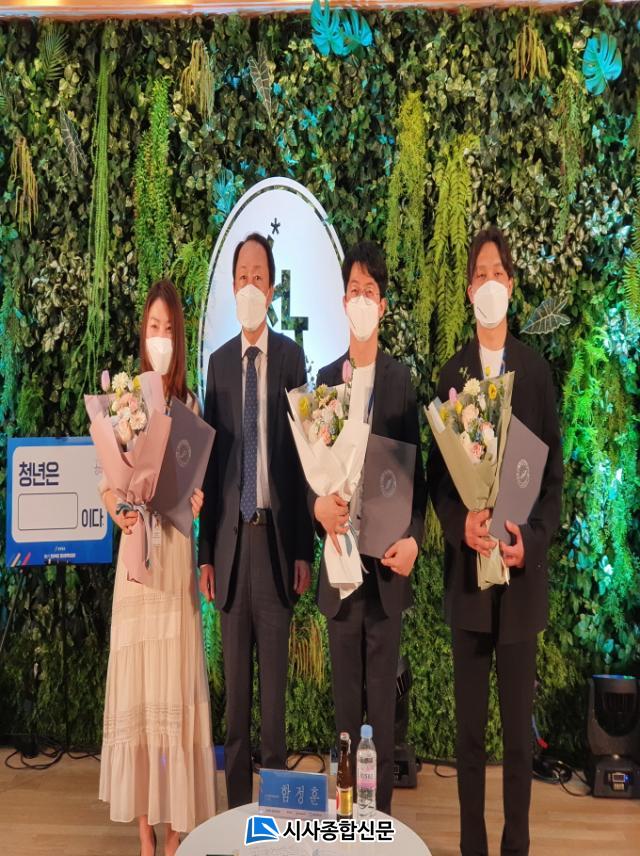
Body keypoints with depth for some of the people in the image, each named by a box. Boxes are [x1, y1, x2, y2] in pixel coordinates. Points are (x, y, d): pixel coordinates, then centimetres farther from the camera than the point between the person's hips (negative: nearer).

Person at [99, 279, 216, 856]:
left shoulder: (191, 403, 6)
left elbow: (200, 484, 9)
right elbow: (108, 482, 3)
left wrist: (197, 499, -12)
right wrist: (120, 515, -16)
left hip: (178, 551, 0)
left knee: (178, 685, 4)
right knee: (137, 685, 5)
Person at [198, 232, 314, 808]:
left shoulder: (291, 356, -1)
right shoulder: (219, 361, 8)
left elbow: (303, 455, -3)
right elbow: (212, 461, 6)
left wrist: (305, 550, -5)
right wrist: (206, 552, 3)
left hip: (277, 537, -2)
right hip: (231, 538, 3)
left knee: (275, 677, 7)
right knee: (235, 679, 12)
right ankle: (237, 796, 26)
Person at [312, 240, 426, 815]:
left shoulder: (400, 380, -1)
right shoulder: (326, 378, 8)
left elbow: (415, 470, -2)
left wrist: (414, 539, -16)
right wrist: (318, 504, -14)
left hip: (386, 562, -3)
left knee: (382, 704, 8)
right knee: (345, 702, 15)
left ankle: (381, 814, 25)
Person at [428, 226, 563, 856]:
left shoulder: (537, 371, 1)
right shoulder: (450, 375, 6)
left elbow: (554, 473, 1)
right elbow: (436, 475, 5)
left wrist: (532, 538, -13)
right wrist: (461, 524, -13)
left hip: (521, 572, -1)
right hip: (467, 571, 2)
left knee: (518, 727, 9)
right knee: (469, 728, 11)